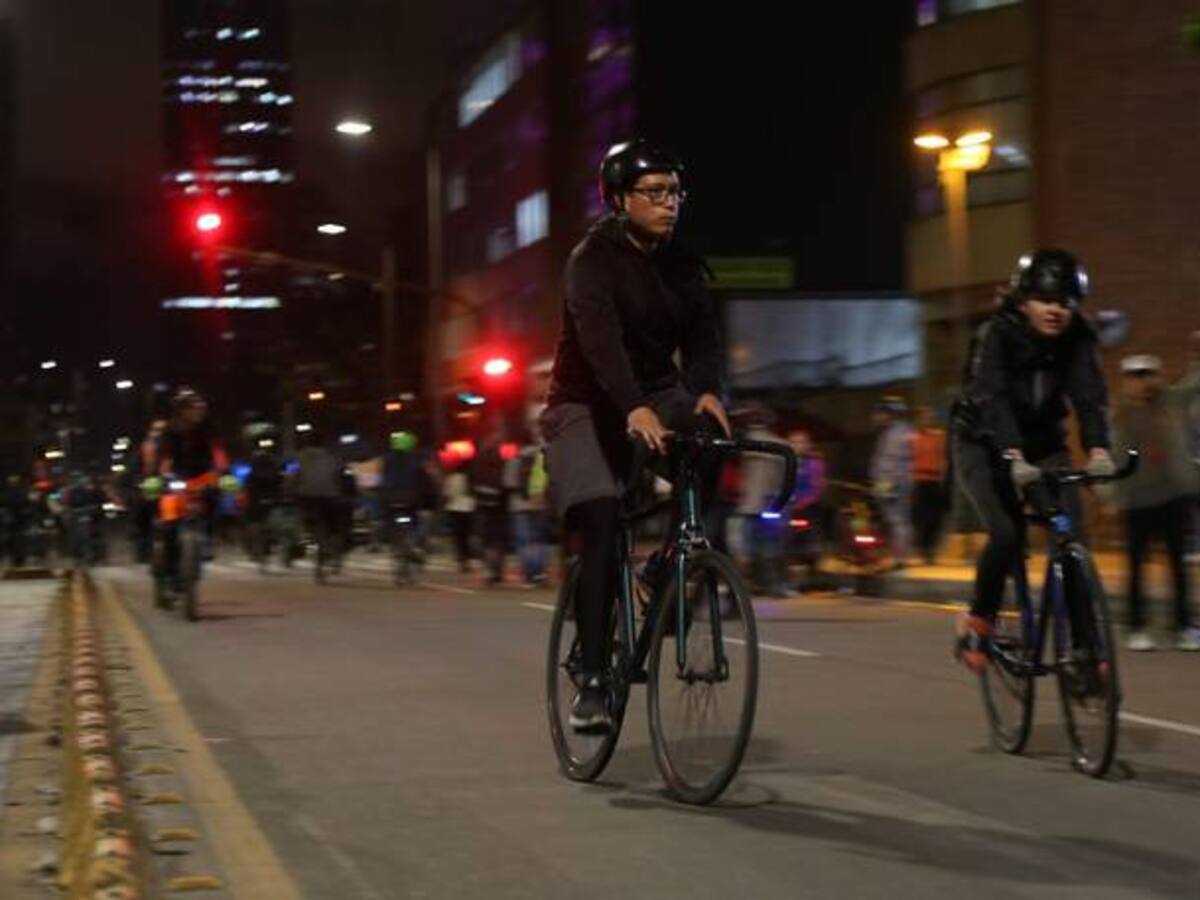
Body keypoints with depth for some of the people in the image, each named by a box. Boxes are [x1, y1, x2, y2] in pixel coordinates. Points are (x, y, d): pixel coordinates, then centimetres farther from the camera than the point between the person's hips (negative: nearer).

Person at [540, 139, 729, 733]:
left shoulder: (681, 265, 3)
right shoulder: (593, 259, -16)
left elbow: (701, 334, -8)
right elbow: (600, 337, -33)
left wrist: (706, 391, -30)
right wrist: (635, 408, -49)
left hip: (656, 397, 5)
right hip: (590, 405, -5)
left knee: (715, 439, -24)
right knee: (602, 528, -20)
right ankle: (592, 679, -18)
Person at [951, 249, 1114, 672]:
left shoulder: (1078, 340, -12)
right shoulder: (996, 335, -23)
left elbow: (1090, 395, -24)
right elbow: (992, 399, -35)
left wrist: (1098, 449, -43)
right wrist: (1013, 458, -50)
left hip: (1043, 443, 4)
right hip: (983, 444, -4)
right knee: (1007, 533, -24)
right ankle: (976, 622, -4)